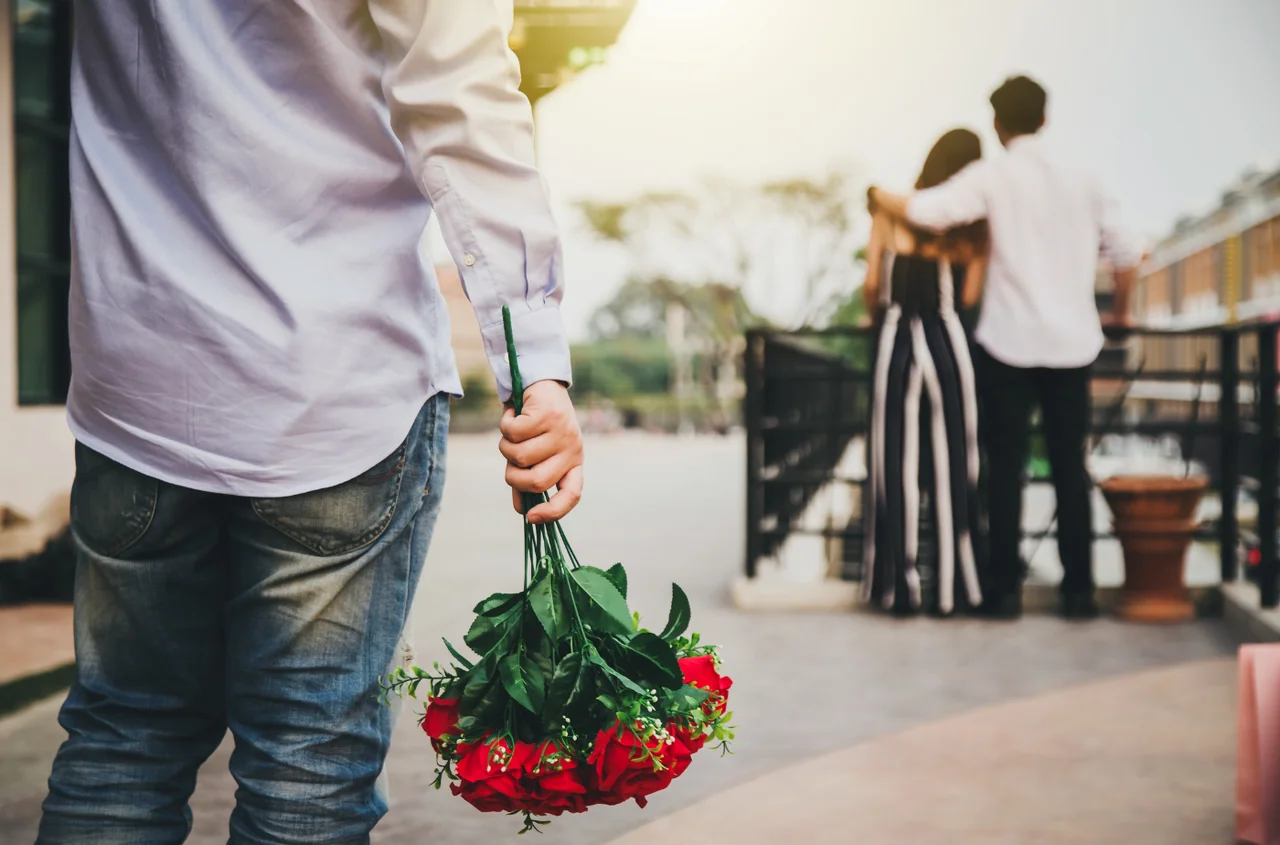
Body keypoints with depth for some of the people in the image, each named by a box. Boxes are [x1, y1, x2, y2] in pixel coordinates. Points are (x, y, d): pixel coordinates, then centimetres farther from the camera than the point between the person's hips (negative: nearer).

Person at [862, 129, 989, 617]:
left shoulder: (891, 213, 2)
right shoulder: (973, 228, 2)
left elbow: (871, 285, -1)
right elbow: (970, 296, -4)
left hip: (896, 339, 1)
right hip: (947, 338, -1)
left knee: (896, 462, 5)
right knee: (952, 462, 5)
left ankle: (898, 584, 8)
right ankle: (954, 585, 8)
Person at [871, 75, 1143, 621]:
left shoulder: (993, 177, -4)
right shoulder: (1080, 182, 9)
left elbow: (929, 212, -17)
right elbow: (1126, 253, 10)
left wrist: (882, 198, 3)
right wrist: (1120, 311, 27)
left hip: (1010, 343, -3)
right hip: (1072, 344, 3)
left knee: (1006, 468, 3)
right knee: (1070, 467, 8)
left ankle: (1005, 589, 4)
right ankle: (1079, 590, 9)